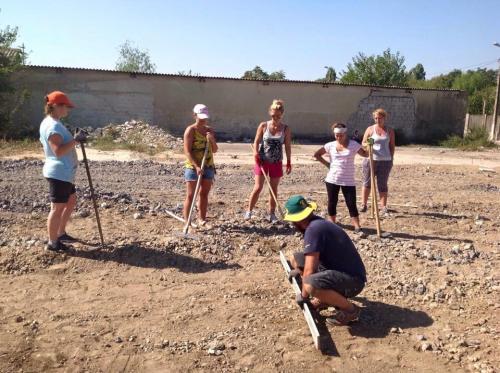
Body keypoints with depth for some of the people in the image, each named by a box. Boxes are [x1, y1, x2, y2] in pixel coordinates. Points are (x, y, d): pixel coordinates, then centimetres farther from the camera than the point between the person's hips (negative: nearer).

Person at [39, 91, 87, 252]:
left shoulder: (53, 123, 13)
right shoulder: (53, 125, -20)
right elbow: (58, 151, -29)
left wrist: (76, 139, 12)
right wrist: (75, 140, -29)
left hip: (64, 173, 11)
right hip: (58, 174, -11)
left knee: (71, 202, 21)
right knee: (58, 208, -1)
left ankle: (60, 234, 33)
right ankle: (52, 243, 11)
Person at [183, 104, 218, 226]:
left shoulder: (210, 130, 9)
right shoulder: (190, 130, -8)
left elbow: (215, 150, 11)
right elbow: (187, 151, -15)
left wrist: (212, 140, -9)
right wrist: (196, 166, -24)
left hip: (208, 167, 6)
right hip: (193, 167, -5)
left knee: (204, 194, 11)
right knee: (190, 195, -3)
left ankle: (202, 219, 20)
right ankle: (186, 220, 1)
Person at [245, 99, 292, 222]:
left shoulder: (286, 129, -2)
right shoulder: (263, 126, -4)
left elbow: (288, 147, 2)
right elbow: (256, 142, -2)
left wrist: (289, 162, 2)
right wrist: (255, 153, -19)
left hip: (276, 162, 2)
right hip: (262, 161, -1)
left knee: (274, 189, 9)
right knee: (258, 187, -4)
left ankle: (272, 213, 20)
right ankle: (249, 211, 9)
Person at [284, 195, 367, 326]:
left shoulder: (313, 229, -23)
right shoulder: (317, 222, 5)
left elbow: (309, 270, -22)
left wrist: (303, 295, -8)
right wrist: (299, 270, 28)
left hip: (352, 280, -9)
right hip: (338, 270, 10)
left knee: (310, 285, -37)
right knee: (295, 259, 11)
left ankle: (350, 309, -11)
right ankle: (324, 298, 15)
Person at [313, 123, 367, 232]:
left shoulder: (353, 144, -3)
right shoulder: (330, 145, 1)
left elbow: (365, 154, -1)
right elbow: (317, 154, 10)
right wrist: (327, 164, 1)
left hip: (348, 181, -2)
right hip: (332, 180, 2)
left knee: (351, 204, -5)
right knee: (332, 202, 10)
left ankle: (357, 226, -2)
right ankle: (333, 222, 27)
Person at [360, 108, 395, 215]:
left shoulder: (390, 131, 9)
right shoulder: (370, 129, 4)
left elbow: (392, 146, 13)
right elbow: (363, 143, 6)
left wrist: (391, 158, 6)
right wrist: (367, 144, -17)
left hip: (385, 161, 1)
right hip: (370, 159, -1)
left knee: (382, 184, 3)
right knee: (367, 182, 4)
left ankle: (384, 207, 7)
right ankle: (363, 205, 14)